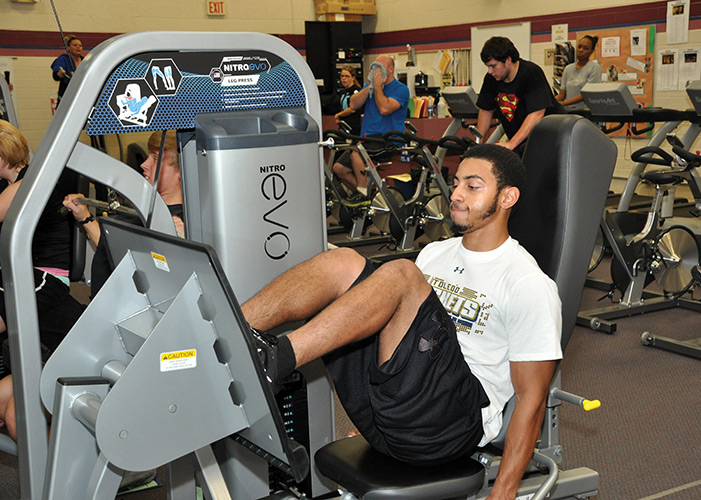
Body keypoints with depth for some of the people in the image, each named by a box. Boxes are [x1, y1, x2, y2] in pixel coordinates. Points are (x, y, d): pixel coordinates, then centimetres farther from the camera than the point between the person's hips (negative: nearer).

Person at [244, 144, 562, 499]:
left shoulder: (529, 285, -3)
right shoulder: (435, 253, 20)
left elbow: (531, 397, -5)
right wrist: (370, 418, 24)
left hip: (449, 426, -6)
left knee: (399, 274, -27)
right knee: (343, 263, -11)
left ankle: (274, 360, -36)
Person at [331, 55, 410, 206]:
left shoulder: (401, 89, -5)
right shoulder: (370, 84, 16)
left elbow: (384, 109, -22)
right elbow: (354, 104, 2)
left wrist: (377, 86, -11)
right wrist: (369, 87, -7)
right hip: (368, 139, 7)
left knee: (356, 148, -31)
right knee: (339, 168, -4)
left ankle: (363, 192, -21)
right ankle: (364, 195, 9)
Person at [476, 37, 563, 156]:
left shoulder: (531, 73, -20)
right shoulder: (491, 78, 1)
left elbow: (537, 114, -29)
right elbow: (486, 111, 12)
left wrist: (511, 144, -36)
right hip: (520, 142, 6)